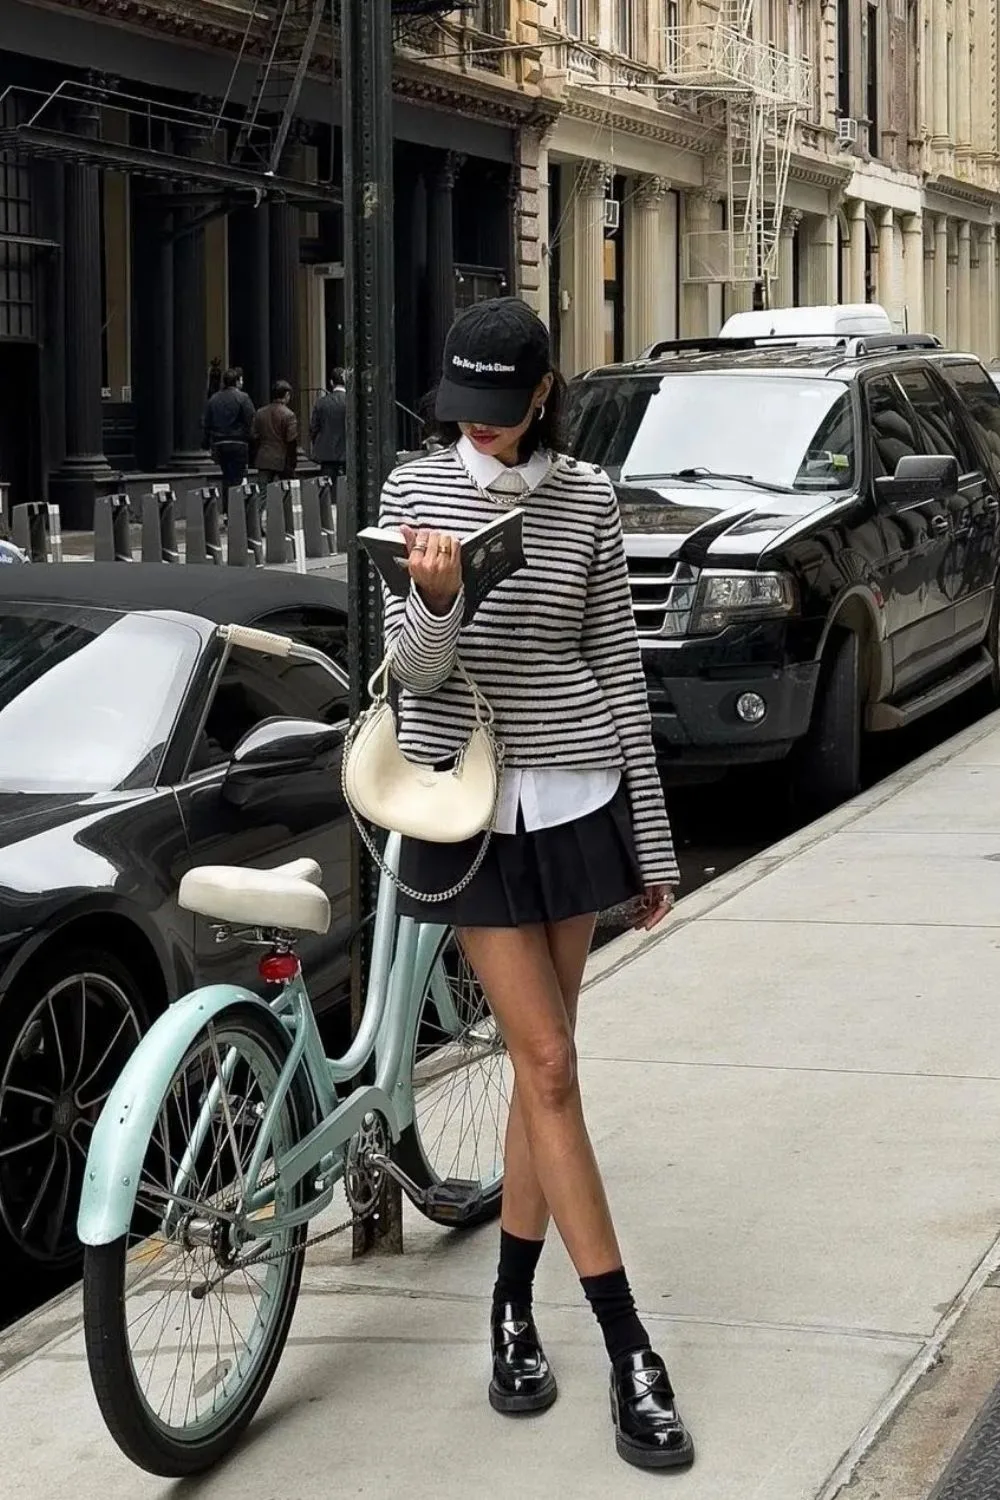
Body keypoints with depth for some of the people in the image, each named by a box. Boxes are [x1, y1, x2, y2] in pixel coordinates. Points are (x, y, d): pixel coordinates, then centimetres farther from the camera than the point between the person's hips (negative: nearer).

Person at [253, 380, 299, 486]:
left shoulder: (260, 413, 6)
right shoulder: (289, 415, -11)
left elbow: (255, 437, 10)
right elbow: (291, 441, -12)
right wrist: (292, 461, -4)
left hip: (264, 461, 4)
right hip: (282, 461, -4)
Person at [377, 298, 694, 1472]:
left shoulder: (585, 499, 1)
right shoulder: (417, 491, -1)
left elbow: (618, 668, 5)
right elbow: (416, 671, -6)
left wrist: (652, 844, 6)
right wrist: (435, 597, -29)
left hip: (573, 798, 2)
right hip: (466, 804, -2)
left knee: (541, 1063, 6)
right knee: (547, 1068, -4)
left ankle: (514, 1314, 19)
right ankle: (631, 1356, -2)